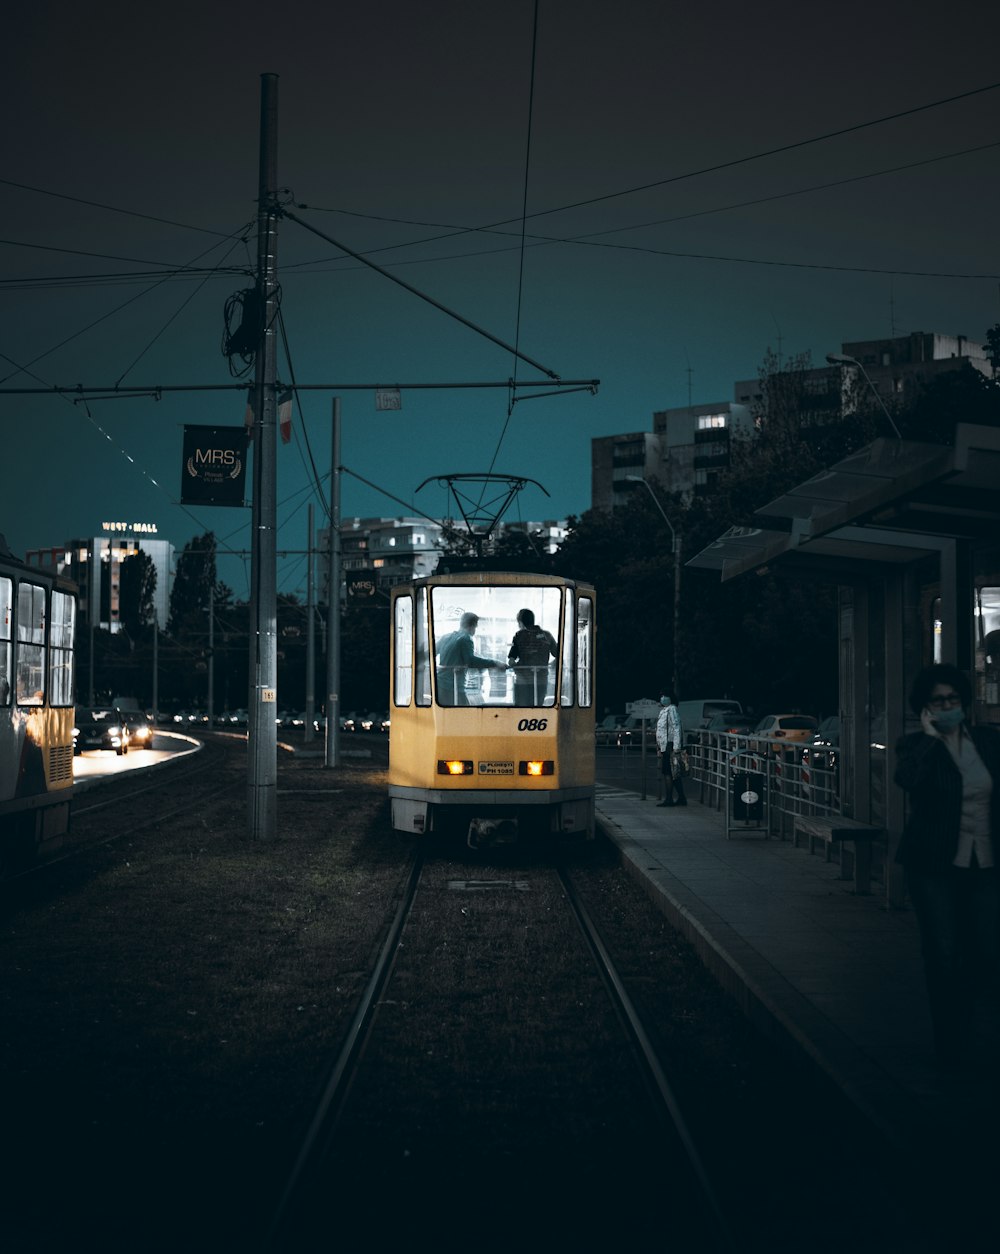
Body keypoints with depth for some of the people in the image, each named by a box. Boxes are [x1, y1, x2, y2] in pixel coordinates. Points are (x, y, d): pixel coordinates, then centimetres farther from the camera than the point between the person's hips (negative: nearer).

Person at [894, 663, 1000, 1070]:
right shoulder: (916, 745, -3)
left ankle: (959, 1034, 20)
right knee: (944, 957, 3)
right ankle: (948, 1049, 17)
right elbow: (908, 779, -26)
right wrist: (931, 736, -17)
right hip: (935, 867, -2)